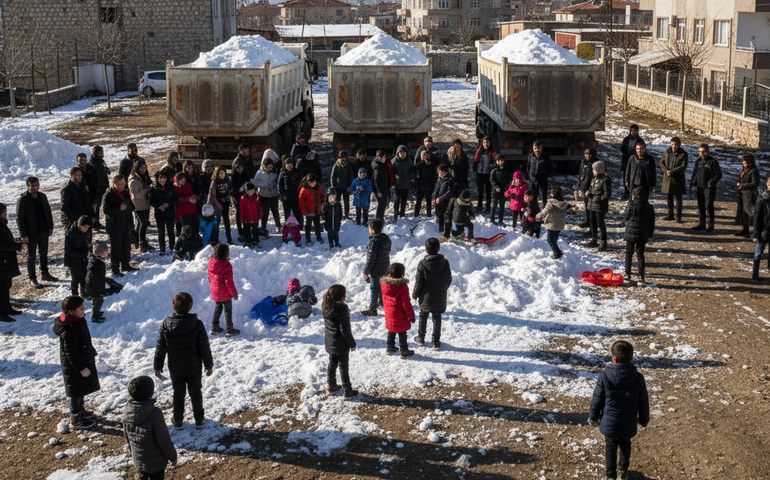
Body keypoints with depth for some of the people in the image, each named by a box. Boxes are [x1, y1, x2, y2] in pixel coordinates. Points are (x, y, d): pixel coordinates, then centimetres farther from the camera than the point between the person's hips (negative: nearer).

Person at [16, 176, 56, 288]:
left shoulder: (42, 197, 0)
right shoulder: (23, 200, -16)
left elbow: (48, 213, 12)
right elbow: (19, 219, -14)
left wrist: (50, 227, 8)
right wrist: (23, 235, -16)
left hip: (44, 231, 5)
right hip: (31, 234, -5)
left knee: (44, 253, 18)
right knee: (31, 256, 7)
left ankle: (45, 274, 35)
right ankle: (32, 278, 19)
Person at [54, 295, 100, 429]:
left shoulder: (79, 320, -1)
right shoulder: (69, 329, -32)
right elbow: (71, 353, -27)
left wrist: (92, 353, 23)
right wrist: (82, 368, -22)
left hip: (84, 361, 9)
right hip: (74, 367, -9)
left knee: (81, 390, 25)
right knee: (76, 391, 7)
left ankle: (80, 410, 44)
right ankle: (75, 418, 23)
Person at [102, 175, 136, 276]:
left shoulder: (126, 194, 11)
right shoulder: (108, 196, -11)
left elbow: (131, 206, 25)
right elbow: (105, 209, -21)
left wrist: (127, 207, 6)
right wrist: (119, 209, -29)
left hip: (126, 225, 7)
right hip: (114, 226, -7)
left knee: (126, 246, 15)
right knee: (116, 249, -2)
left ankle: (125, 265, 31)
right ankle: (115, 269, 5)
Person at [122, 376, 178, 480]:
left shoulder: (127, 413, -10)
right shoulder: (155, 414, -29)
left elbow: (127, 437, 6)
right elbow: (164, 441, -20)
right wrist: (173, 456, -4)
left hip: (138, 460, 6)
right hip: (155, 463, -6)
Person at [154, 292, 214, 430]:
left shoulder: (166, 324, -15)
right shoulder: (197, 325, -18)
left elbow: (160, 348, -7)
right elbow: (205, 348, -11)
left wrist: (157, 366, 6)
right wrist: (209, 365, 3)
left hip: (175, 369, 1)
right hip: (194, 368, -1)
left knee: (178, 394, 18)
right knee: (195, 393, 16)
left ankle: (178, 421, 29)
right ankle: (199, 420, 26)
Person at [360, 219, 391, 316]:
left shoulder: (374, 242, -28)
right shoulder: (386, 238, -2)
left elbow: (370, 260, -23)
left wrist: (366, 272, -12)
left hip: (376, 270, -8)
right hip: (385, 268, 8)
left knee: (373, 288, 2)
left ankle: (372, 309, 9)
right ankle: (381, 301, 44)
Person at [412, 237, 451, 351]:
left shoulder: (422, 264, -20)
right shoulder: (445, 262, -12)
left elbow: (419, 282, -13)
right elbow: (449, 280, 0)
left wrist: (414, 295, 4)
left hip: (426, 298, -1)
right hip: (440, 298, 1)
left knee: (423, 316, 19)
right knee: (437, 318, 15)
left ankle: (421, 338, 32)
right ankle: (436, 342, 19)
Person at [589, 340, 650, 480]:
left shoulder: (605, 376, -19)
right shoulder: (638, 378, -13)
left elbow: (597, 400, -10)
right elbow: (643, 402, -1)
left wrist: (592, 417, 8)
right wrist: (644, 419, 17)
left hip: (609, 423, -2)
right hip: (628, 425, 2)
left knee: (611, 447, 18)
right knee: (625, 445, 26)